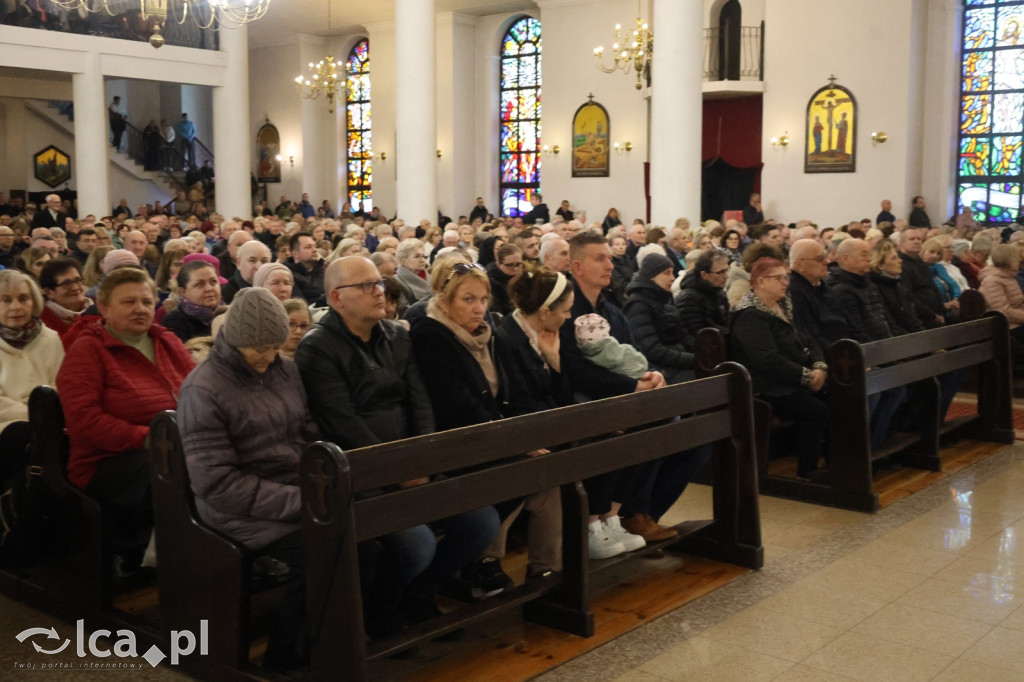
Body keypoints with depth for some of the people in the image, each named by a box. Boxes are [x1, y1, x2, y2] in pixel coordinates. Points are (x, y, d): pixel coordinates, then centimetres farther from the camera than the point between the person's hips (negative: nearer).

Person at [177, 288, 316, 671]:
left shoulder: (284, 371, 8)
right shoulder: (203, 390, -11)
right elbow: (217, 484, -16)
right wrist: (300, 501, -20)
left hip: (296, 493, 6)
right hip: (243, 512, -6)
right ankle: (286, 655, -4)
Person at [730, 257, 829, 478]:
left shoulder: (784, 307, 15)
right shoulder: (750, 316, -13)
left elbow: (809, 341, 15)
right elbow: (768, 360, -23)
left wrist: (820, 367, -4)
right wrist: (807, 377, -19)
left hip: (795, 381, 8)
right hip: (768, 389, -8)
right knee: (816, 410, -25)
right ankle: (807, 473, -13)